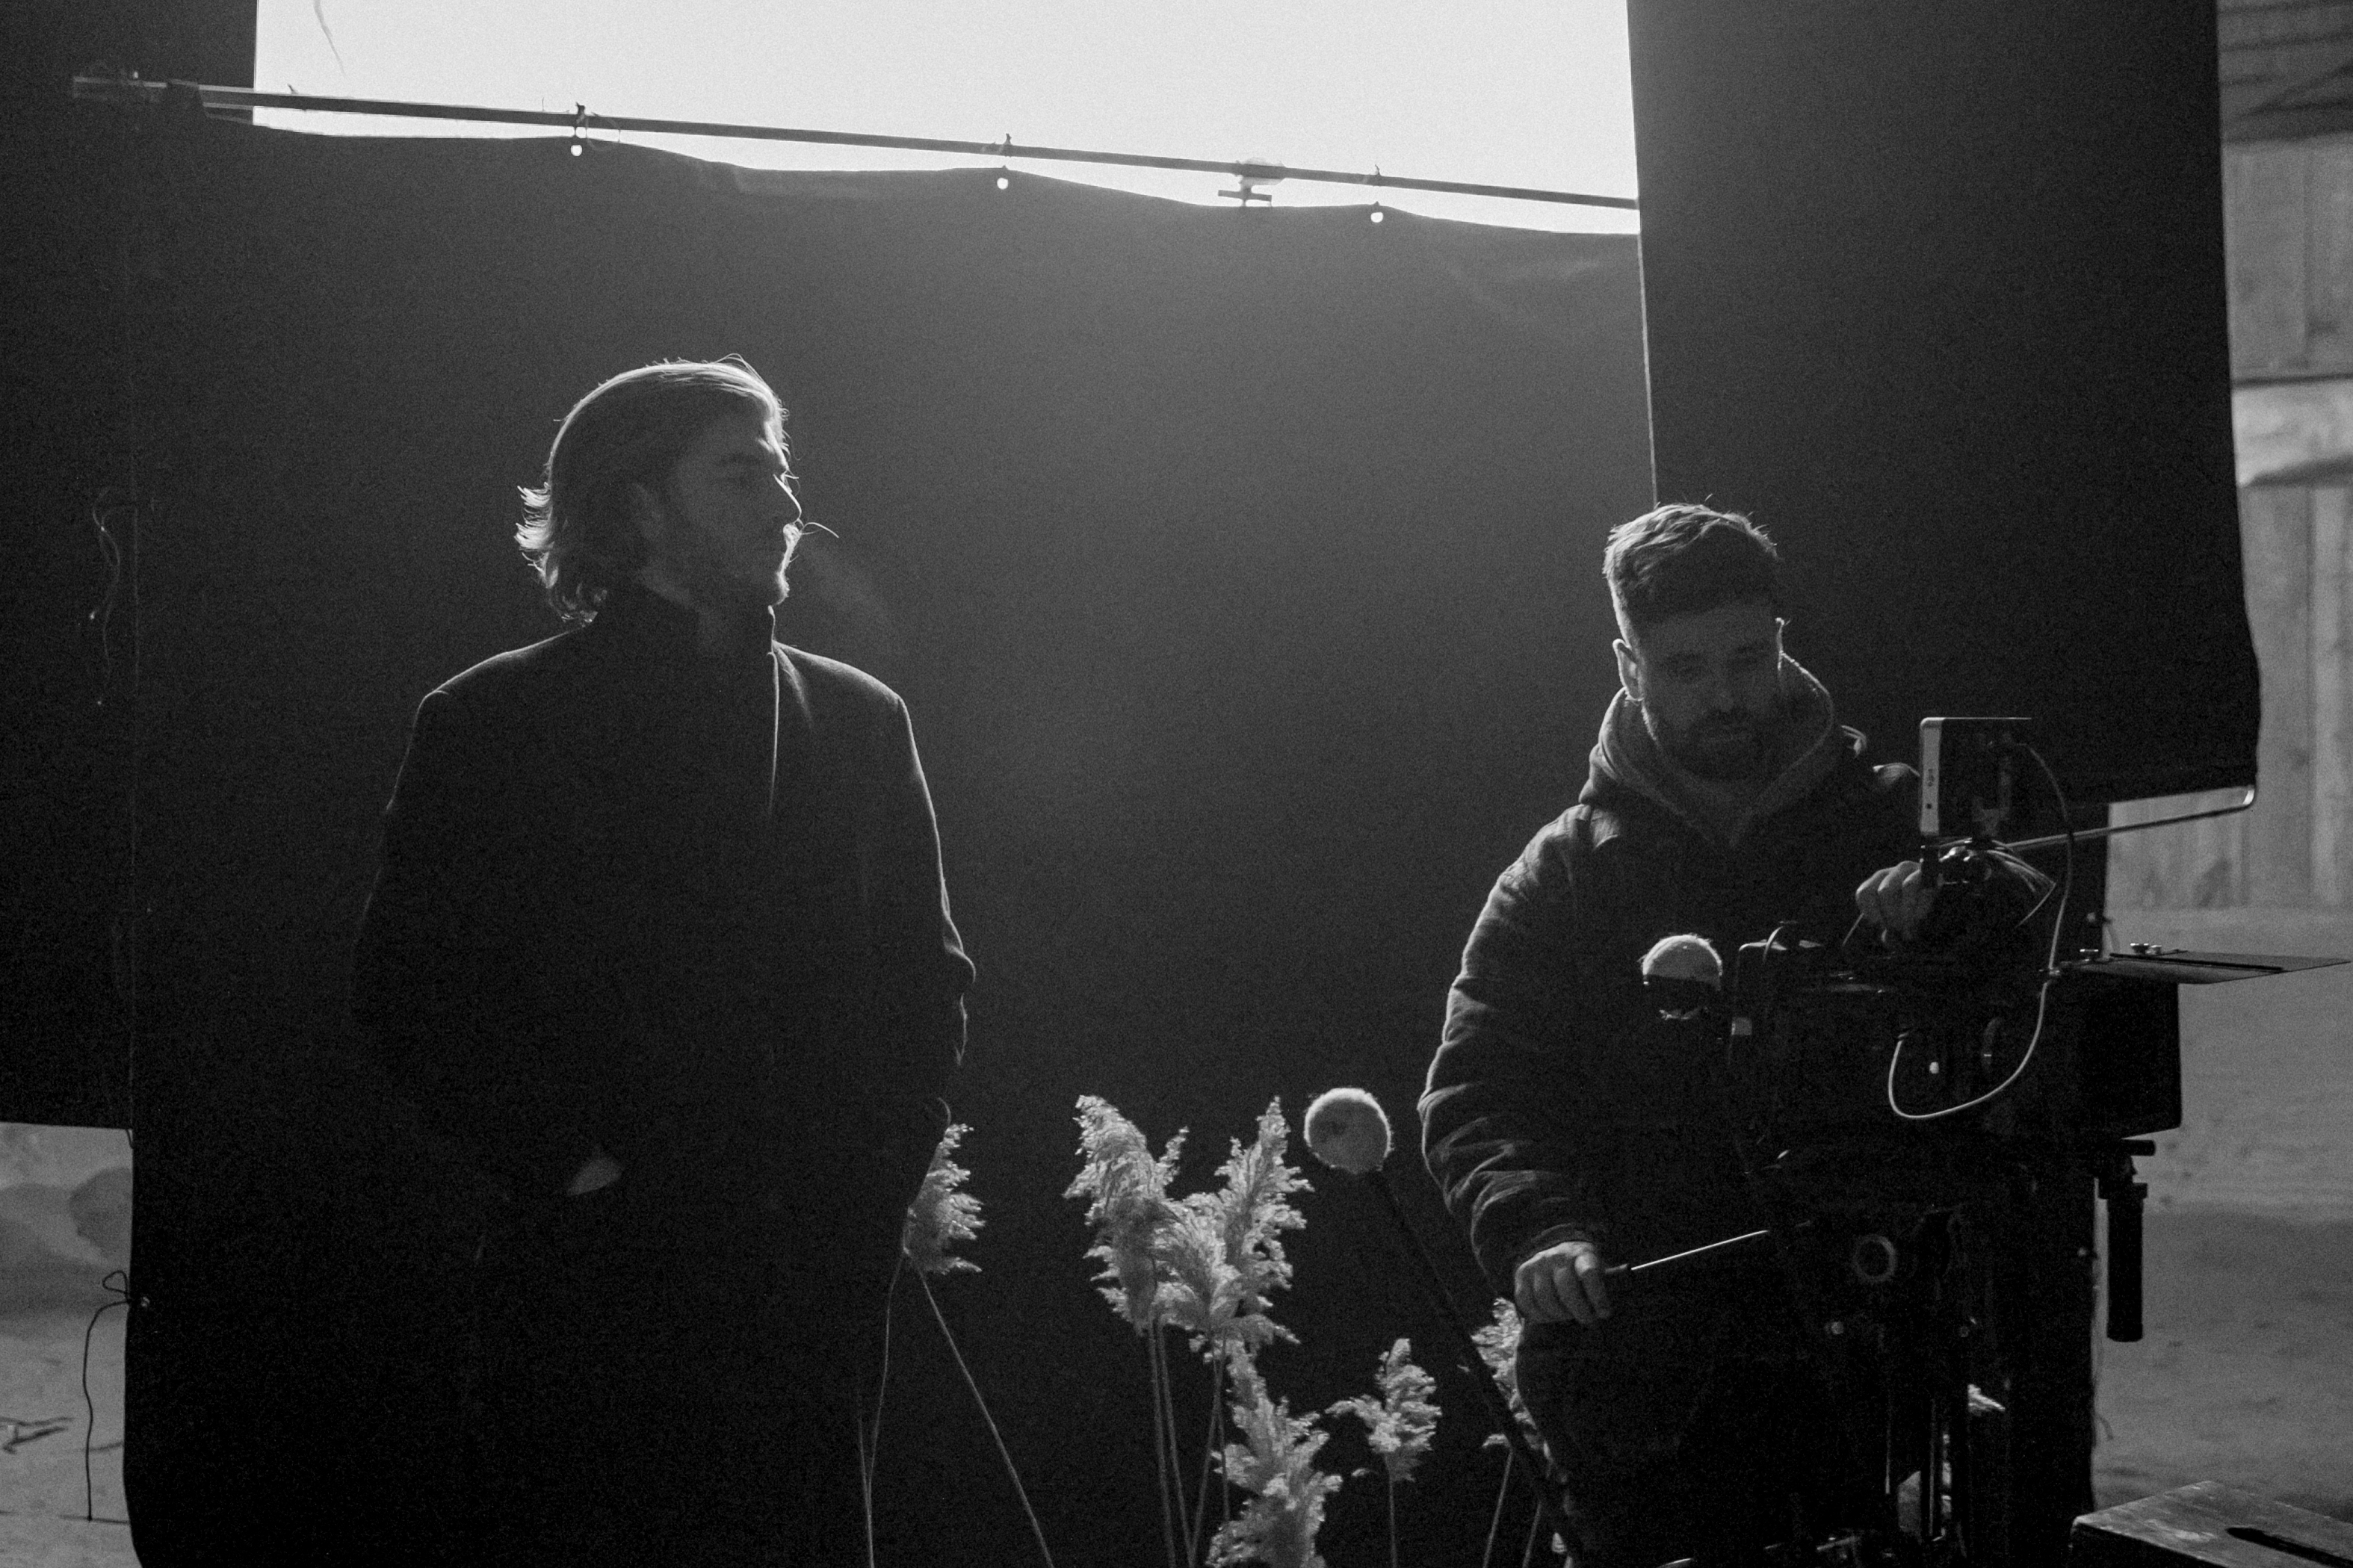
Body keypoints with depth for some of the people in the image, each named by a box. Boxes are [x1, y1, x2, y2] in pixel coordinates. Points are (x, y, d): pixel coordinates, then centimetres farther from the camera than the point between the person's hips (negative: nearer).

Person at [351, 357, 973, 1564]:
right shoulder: (488, 726, 2)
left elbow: (930, 974, 16)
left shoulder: (860, 724, 13)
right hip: (591, 1278, -3)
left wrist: (878, 1169, 4)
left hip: (814, 1278, 3)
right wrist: (555, 1158, -9)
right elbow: (407, 988, -1)